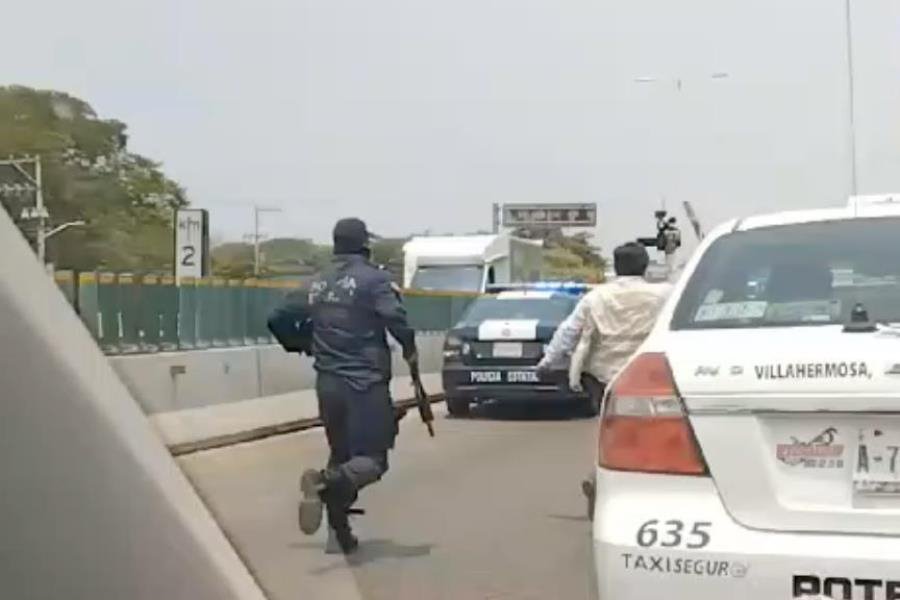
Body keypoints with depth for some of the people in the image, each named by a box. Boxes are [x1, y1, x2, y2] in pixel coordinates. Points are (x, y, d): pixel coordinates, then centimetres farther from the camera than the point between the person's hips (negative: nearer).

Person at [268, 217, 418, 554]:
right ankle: (325, 481, -32)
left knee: (342, 456, 17)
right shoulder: (373, 279, -7)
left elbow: (278, 319, 15)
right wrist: (409, 349, -4)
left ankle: (339, 532, 15)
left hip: (328, 383, 7)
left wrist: (304, 345, 27)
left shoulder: (317, 285, 11)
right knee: (372, 460, -5)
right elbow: (395, 317, -21)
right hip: (365, 383, -6)